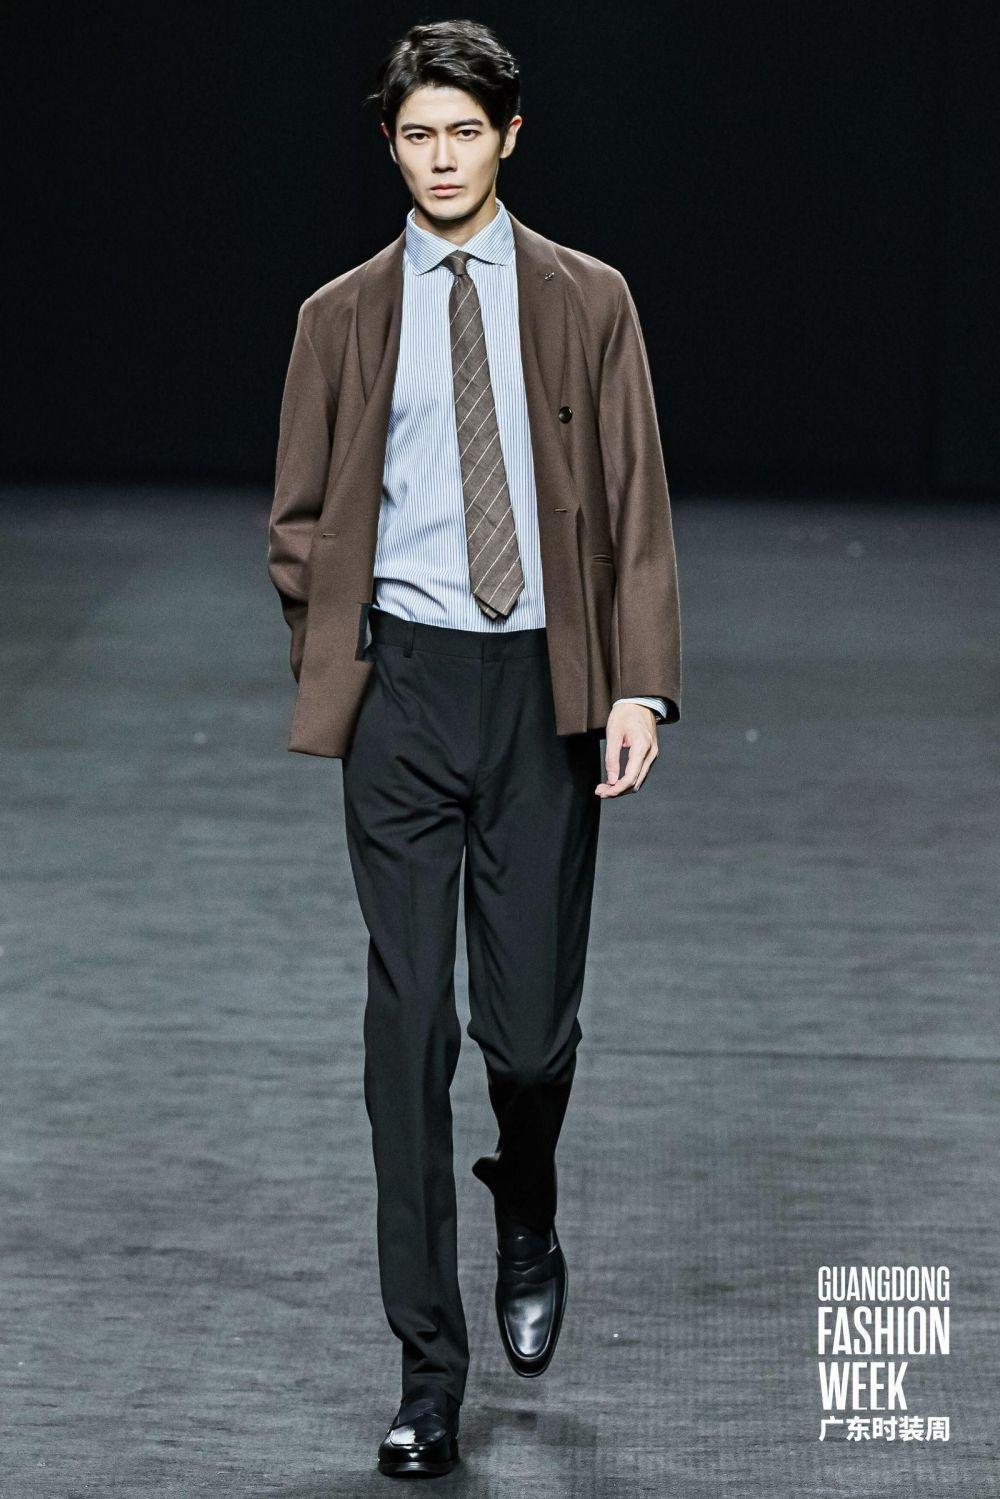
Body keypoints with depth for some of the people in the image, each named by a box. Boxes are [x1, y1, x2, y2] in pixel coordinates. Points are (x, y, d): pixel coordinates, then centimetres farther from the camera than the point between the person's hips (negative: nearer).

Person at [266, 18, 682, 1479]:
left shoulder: (587, 302, 4)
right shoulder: (344, 317, 7)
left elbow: (636, 507, 2)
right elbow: (299, 523, 13)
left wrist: (641, 684, -8)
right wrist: (336, 673, 4)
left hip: (546, 687, 0)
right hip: (404, 685, 1)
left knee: (532, 1014, -1)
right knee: (409, 1020, -2)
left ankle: (529, 1223, 35)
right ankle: (430, 1370, 4)